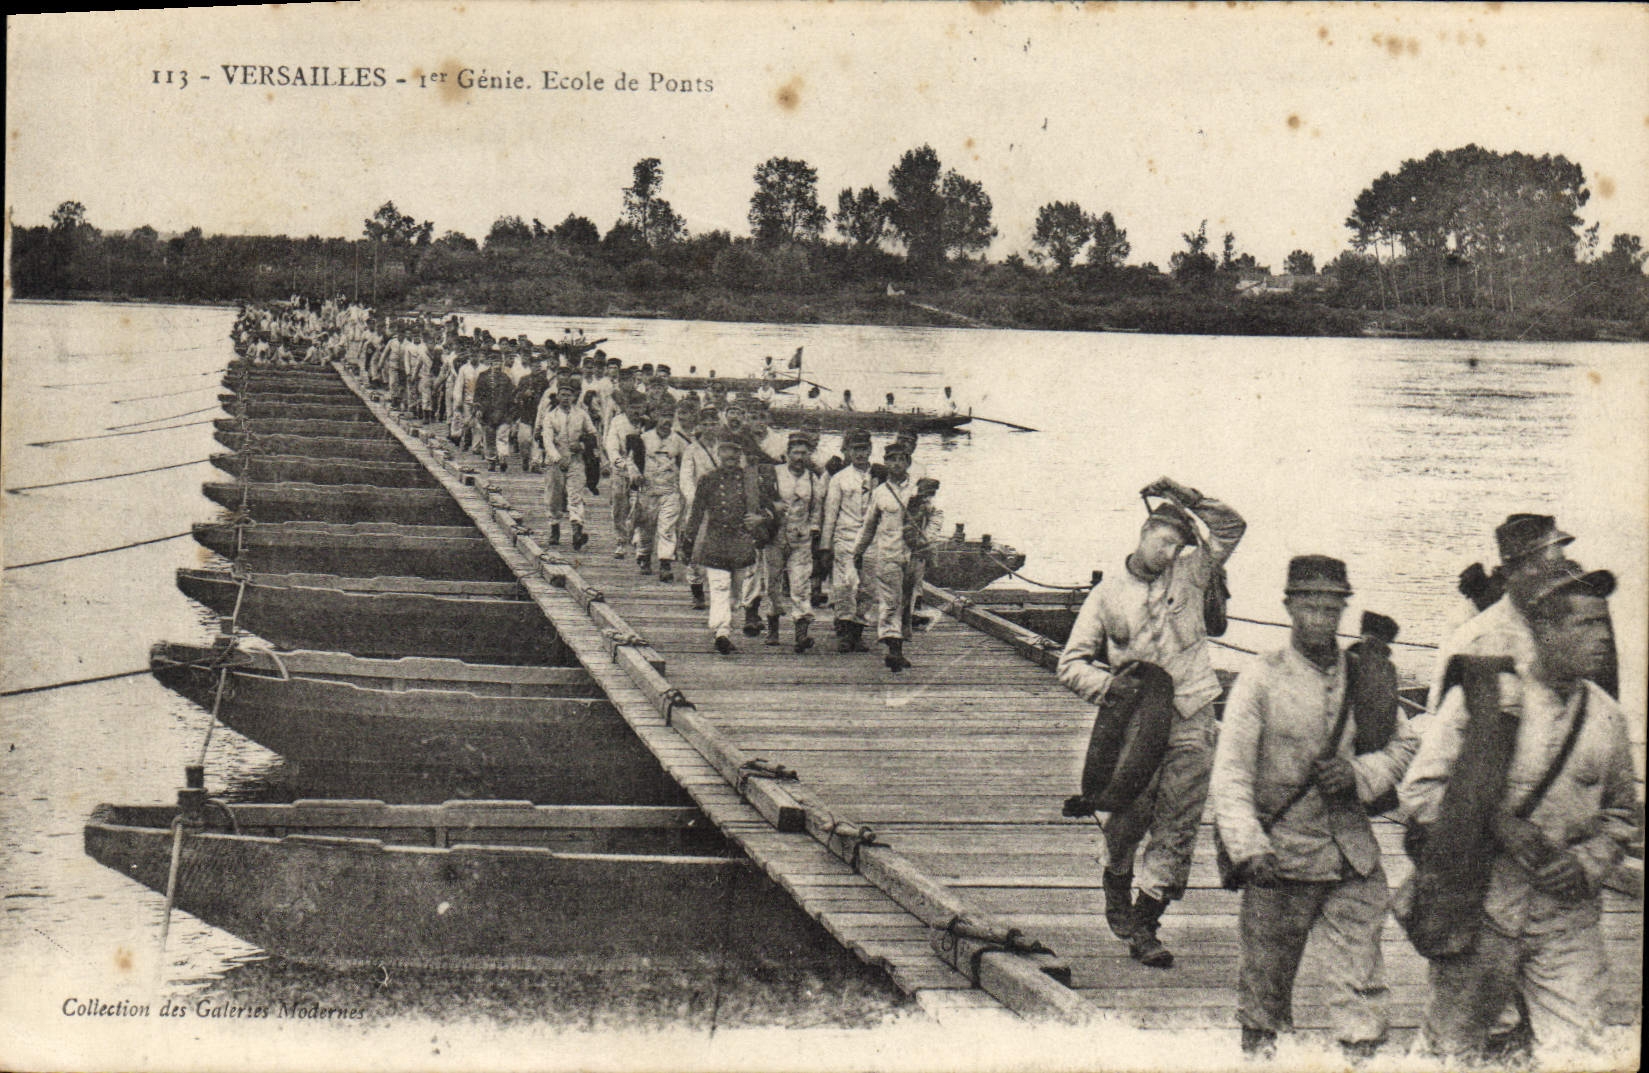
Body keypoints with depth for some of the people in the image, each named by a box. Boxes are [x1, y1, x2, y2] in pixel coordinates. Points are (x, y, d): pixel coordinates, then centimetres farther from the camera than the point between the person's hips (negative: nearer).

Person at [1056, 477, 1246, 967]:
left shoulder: (1190, 573, 8)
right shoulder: (1107, 593, 4)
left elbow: (1231, 528, 2)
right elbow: (1071, 663, 5)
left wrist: (1187, 499, -7)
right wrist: (1107, 683, -14)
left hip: (1191, 718, 1)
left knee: (1178, 824, -2)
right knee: (1130, 815, 2)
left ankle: (1144, 926, 5)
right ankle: (1116, 884, 33)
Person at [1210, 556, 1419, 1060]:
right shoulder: (1260, 679, -5)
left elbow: (1405, 744, 16)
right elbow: (1230, 774, -8)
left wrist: (1359, 775, -4)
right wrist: (1248, 847, -19)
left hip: (1353, 859, 3)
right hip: (1281, 859, -2)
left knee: (1360, 976, 1)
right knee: (1264, 979, 9)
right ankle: (1257, 1050, 26)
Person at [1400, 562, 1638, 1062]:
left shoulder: (1605, 715, 7)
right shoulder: (1482, 695, -6)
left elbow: (1624, 814, 19)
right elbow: (1418, 791, -5)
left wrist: (1587, 862, 1)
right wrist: (1498, 826, -16)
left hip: (1568, 920, 3)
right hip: (1480, 909, -3)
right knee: (1451, 1051, 7)